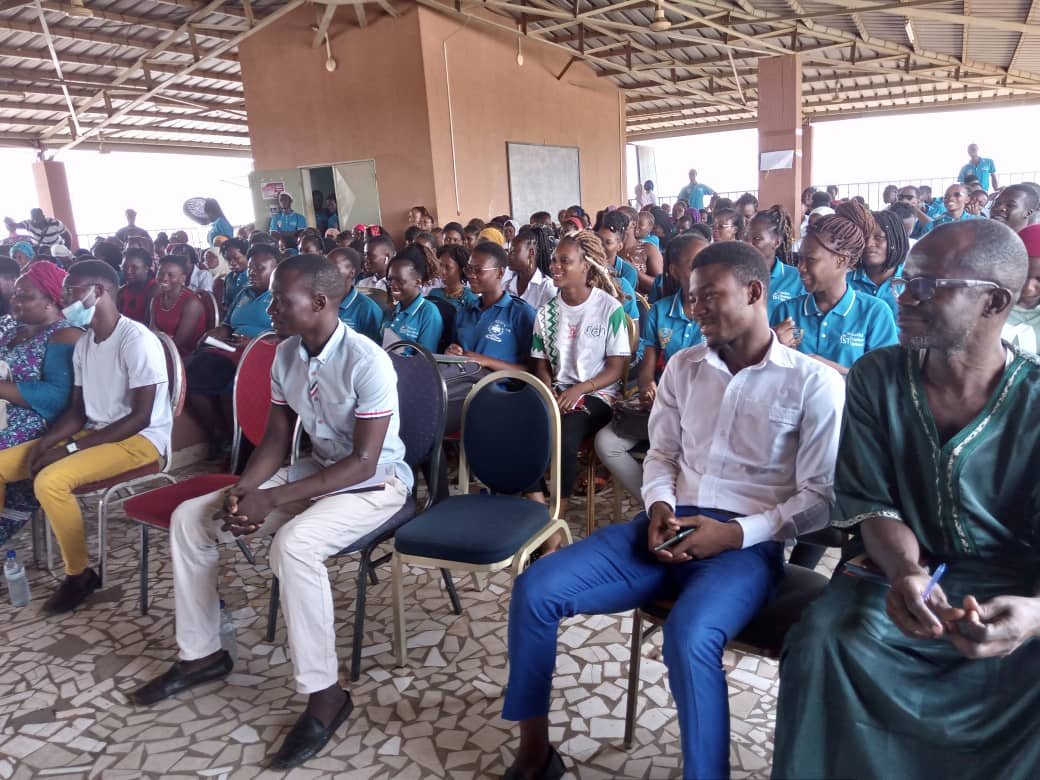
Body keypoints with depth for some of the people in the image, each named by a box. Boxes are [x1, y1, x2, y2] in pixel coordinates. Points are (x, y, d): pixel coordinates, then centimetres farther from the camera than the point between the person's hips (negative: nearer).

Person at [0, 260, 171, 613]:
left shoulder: (137, 341, -18)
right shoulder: (84, 343, 9)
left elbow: (140, 418, -20)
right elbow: (77, 410, 12)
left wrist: (72, 448, -20)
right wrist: (46, 442, -8)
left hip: (140, 439, -9)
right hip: (94, 433, 9)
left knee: (50, 480, -29)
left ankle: (79, 575, -10)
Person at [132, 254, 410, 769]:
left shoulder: (366, 362, -25)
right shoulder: (285, 355, -1)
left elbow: (364, 462, -25)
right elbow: (276, 439, 6)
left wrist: (272, 499, -27)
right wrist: (242, 490, -14)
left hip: (376, 484, -8)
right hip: (317, 472, 8)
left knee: (293, 543, -36)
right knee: (190, 517, 0)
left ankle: (324, 693, -19)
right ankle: (200, 653, 16)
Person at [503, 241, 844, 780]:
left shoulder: (814, 382, -4)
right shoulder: (683, 367, 11)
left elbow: (819, 496, -6)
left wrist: (736, 533, -17)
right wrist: (659, 507, -5)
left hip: (747, 543, -5)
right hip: (670, 526, 5)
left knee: (689, 637, -38)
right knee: (534, 589, -11)